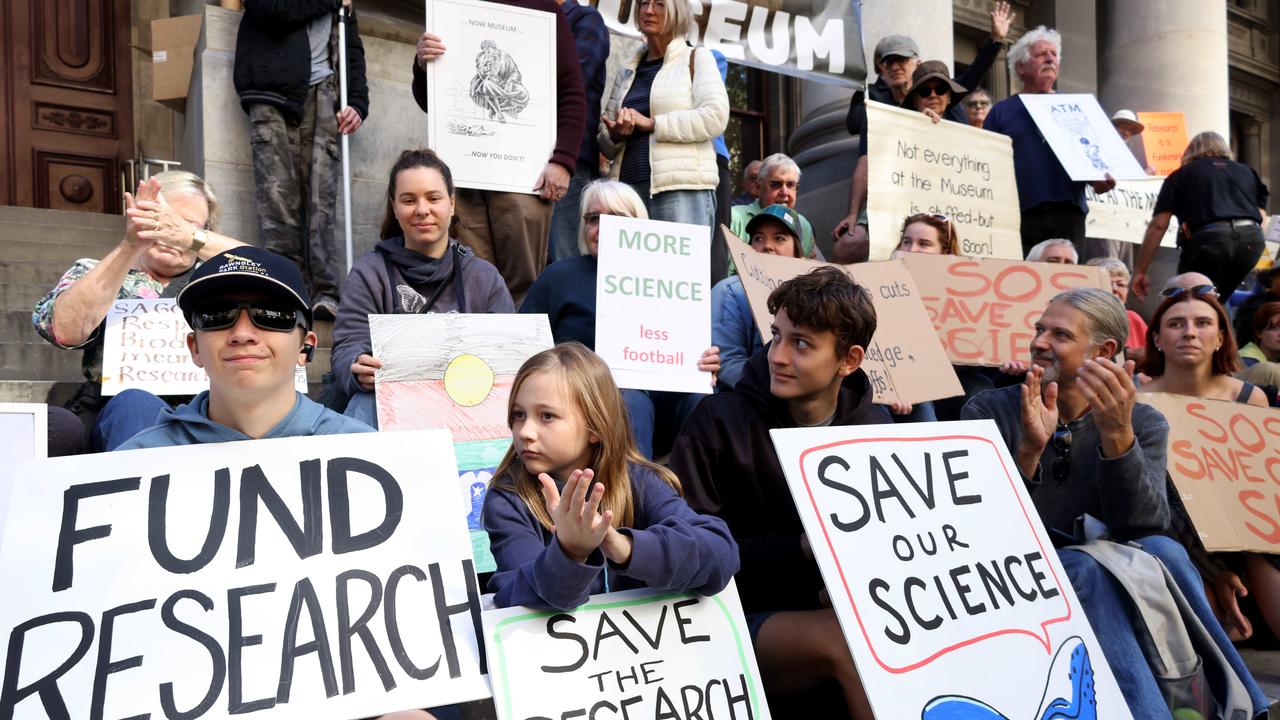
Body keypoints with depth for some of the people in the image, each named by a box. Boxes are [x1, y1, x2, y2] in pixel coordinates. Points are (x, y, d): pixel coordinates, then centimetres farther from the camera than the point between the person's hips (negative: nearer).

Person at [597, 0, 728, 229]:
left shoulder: (696, 58, 9)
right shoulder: (627, 69, 22)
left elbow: (715, 117, -7)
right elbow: (605, 139, 22)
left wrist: (651, 123, -9)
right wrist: (615, 135, -2)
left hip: (684, 190, -4)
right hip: (627, 189, 4)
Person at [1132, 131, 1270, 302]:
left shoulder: (1180, 176, 18)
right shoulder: (1246, 171, 28)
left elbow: (1158, 225, 8)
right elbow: (1262, 217, 23)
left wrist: (1140, 271, 9)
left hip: (1209, 237, -4)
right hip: (1253, 239, 4)